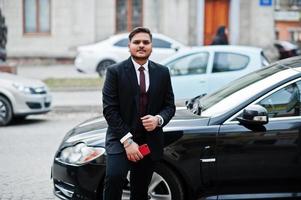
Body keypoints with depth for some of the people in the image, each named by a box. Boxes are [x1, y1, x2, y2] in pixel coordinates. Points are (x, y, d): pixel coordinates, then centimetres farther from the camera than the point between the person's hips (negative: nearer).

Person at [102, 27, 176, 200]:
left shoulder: (162, 72, 6)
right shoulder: (115, 72, -5)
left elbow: (170, 106, 9)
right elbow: (109, 109, -10)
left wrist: (158, 119, -14)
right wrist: (127, 140, -17)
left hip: (150, 141, 4)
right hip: (120, 139, -3)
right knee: (115, 176, -28)